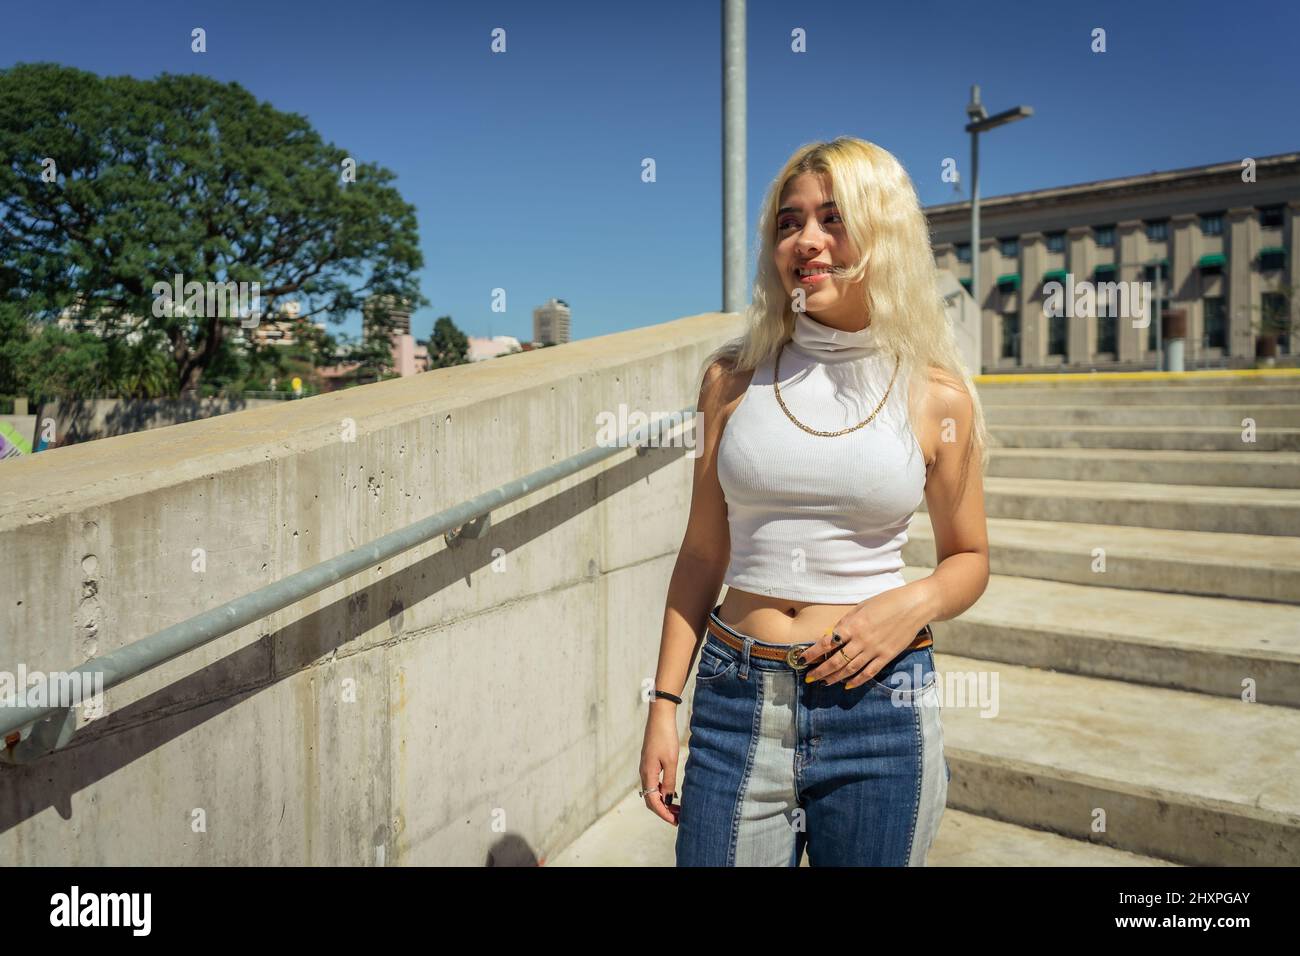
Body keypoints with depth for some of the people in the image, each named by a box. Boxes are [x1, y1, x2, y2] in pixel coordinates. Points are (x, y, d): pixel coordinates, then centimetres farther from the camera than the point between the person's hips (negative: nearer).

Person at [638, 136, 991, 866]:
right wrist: (665, 701, 3)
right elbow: (704, 554, 4)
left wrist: (913, 603, -13)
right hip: (737, 702, 1)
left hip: (877, 704, 0)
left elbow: (969, 558, 9)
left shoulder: (937, 395, -3)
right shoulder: (735, 377, 1)